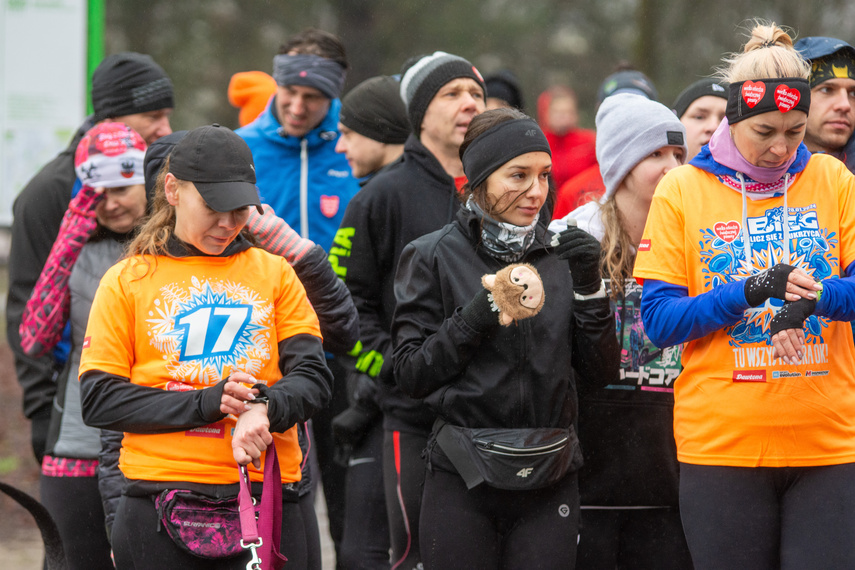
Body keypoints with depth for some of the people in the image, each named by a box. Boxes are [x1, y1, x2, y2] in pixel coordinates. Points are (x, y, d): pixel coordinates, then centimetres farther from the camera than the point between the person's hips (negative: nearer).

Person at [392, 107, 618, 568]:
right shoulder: (433, 257, 0)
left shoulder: (561, 256, 10)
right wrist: (478, 317, -15)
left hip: (550, 478, 3)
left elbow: (598, 371, 7)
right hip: (463, 478, -3)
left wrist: (589, 288, -5)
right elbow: (411, 373, -4)